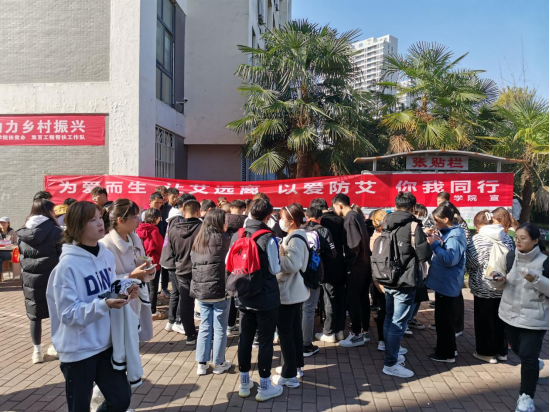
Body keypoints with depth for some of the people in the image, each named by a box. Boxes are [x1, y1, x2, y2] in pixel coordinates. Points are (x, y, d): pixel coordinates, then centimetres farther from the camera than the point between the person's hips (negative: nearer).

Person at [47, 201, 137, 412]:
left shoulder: (107, 255, 0)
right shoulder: (68, 265, -20)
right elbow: (69, 313, -20)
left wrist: (124, 292, -8)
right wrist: (104, 304, -32)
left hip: (105, 343, 6)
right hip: (78, 349, -6)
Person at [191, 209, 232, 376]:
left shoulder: (197, 240, 8)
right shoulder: (223, 239, -11)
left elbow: (193, 263, 14)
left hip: (200, 291, 6)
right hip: (219, 291, -5)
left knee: (204, 327, 14)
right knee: (219, 329, 8)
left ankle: (202, 364, 18)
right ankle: (219, 363, 19)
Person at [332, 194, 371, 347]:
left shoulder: (350, 218, -14)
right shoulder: (357, 216, 13)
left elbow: (354, 243, -21)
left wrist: (350, 261, -14)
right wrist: (364, 257, 15)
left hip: (356, 265, -9)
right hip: (364, 263, 9)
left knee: (353, 299, -3)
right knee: (363, 297, 14)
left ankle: (357, 334, 2)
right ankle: (364, 331, 23)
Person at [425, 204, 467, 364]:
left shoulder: (454, 236, -20)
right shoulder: (449, 232, 11)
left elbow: (450, 259, -28)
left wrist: (435, 244, -28)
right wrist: (437, 240, 5)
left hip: (447, 284, -10)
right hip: (445, 282, 10)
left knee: (444, 318, 0)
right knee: (445, 317, 20)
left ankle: (446, 354, 10)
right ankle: (448, 347, 33)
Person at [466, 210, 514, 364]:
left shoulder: (478, 239, -15)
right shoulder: (507, 238, 2)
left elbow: (471, 263, -15)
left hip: (484, 287, -5)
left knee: (484, 321, 7)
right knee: (500, 319, 16)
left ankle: (487, 352, 15)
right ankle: (502, 351, 27)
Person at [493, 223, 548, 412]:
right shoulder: (511, 257, -2)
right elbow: (501, 285, 9)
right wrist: (499, 280, -13)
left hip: (534, 318, -5)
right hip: (510, 314, 5)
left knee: (528, 357, -7)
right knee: (518, 351, 22)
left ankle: (526, 397, 11)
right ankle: (534, 365, 54)